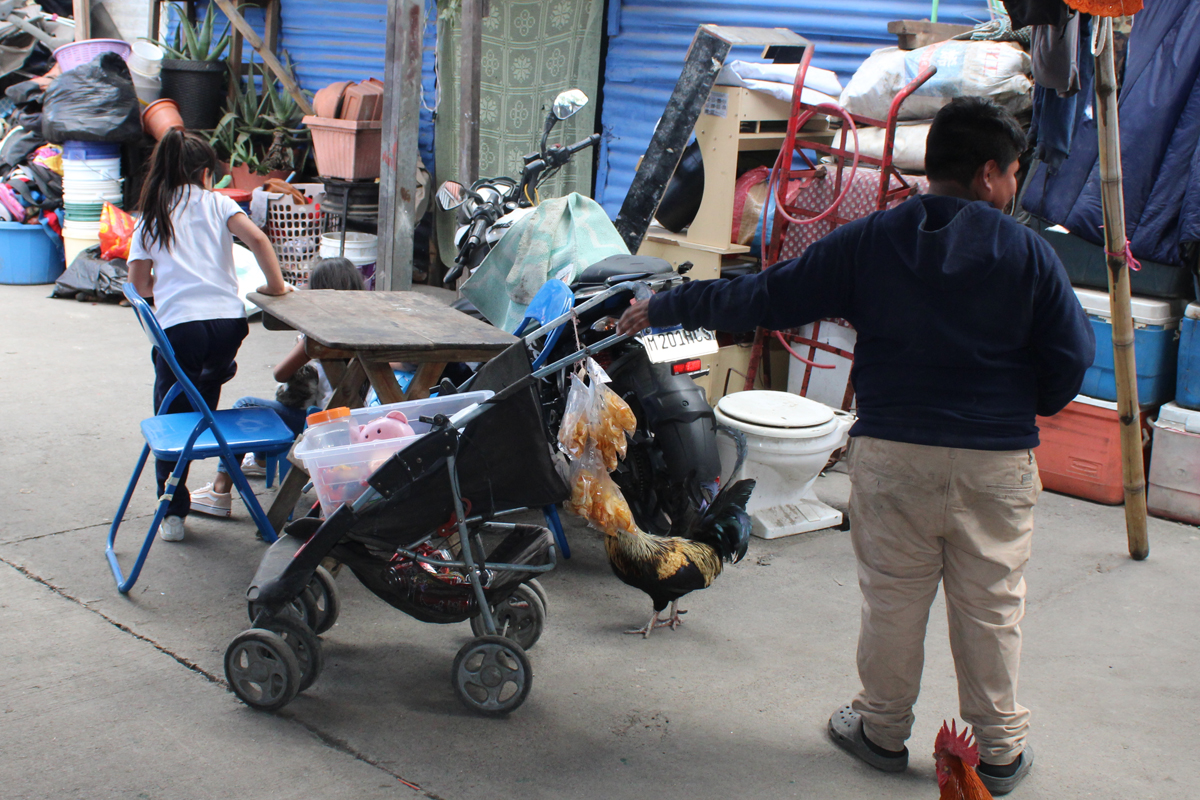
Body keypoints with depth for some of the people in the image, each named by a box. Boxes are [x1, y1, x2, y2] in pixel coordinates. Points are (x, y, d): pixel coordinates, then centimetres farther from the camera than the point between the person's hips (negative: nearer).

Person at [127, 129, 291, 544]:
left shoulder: (150, 219, 17)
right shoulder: (215, 203, 13)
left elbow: (140, 283, 14)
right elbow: (257, 239, -3)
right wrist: (276, 285, 7)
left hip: (177, 326, 0)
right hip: (226, 319, 0)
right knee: (203, 405, 22)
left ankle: (173, 513, 9)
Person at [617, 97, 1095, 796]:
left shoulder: (867, 242, -3)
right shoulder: (1029, 254, -5)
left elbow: (762, 297, -1)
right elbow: (1073, 358, -2)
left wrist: (664, 308, 10)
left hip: (892, 454, 1)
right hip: (998, 460, 0)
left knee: (892, 598, 14)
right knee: (991, 606, 12)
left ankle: (884, 730, 29)